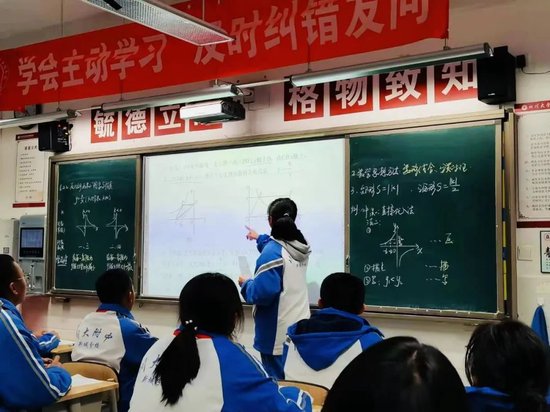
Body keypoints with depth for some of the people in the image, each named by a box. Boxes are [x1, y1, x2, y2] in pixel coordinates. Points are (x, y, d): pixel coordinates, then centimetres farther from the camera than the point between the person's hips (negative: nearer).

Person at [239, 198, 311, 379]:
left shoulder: (272, 252, -17)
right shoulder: (301, 248, 6)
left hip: (278, 335, -7)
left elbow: (263, 293, -22)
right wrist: (260, 239, 42)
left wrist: (246, 284, -2)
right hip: (301, 330, 7)